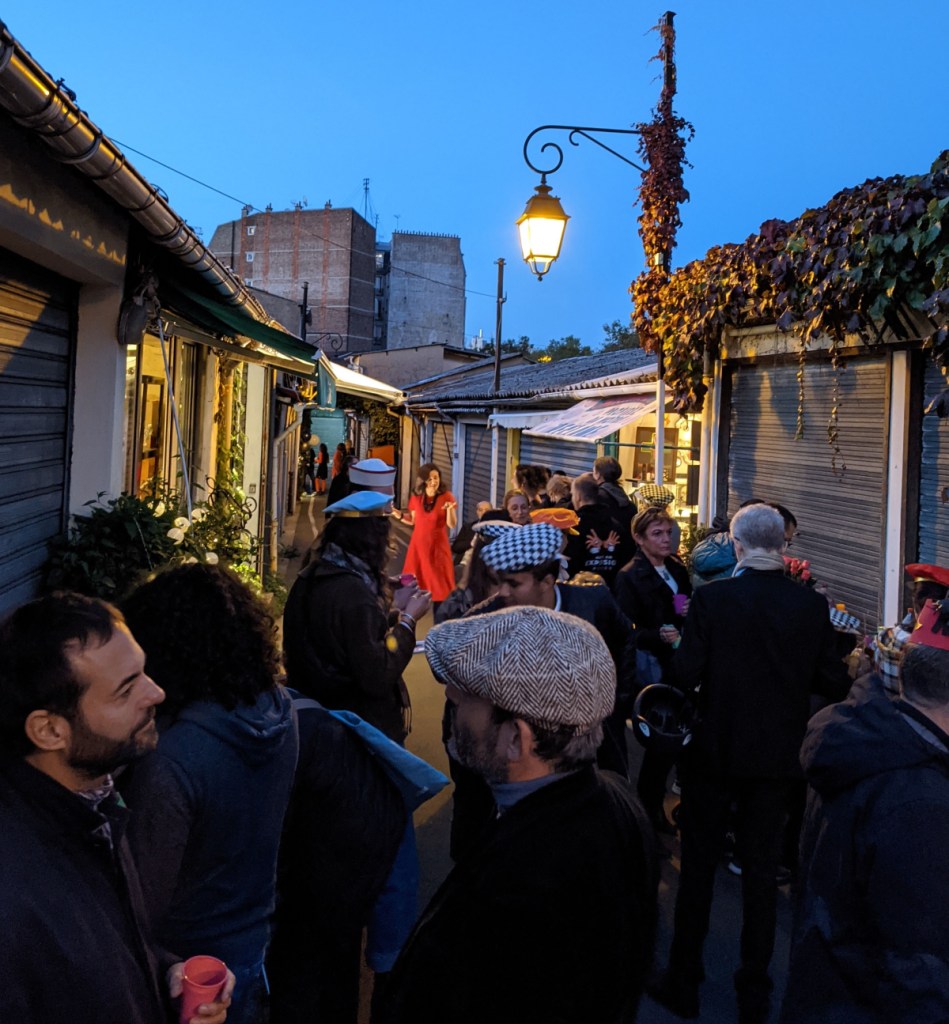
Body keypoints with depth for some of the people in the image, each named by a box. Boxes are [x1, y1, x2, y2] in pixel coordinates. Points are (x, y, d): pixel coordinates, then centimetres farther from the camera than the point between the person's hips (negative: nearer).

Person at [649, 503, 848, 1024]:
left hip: (713, 751, -2)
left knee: (698, 864, 12)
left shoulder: (711, 598, -16)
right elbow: (834, 685, -4)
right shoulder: (811, 605, -8)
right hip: (776, 757, 2)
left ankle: (684, 982, 25)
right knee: (761, 870, 15)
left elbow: (685, 675, -18)